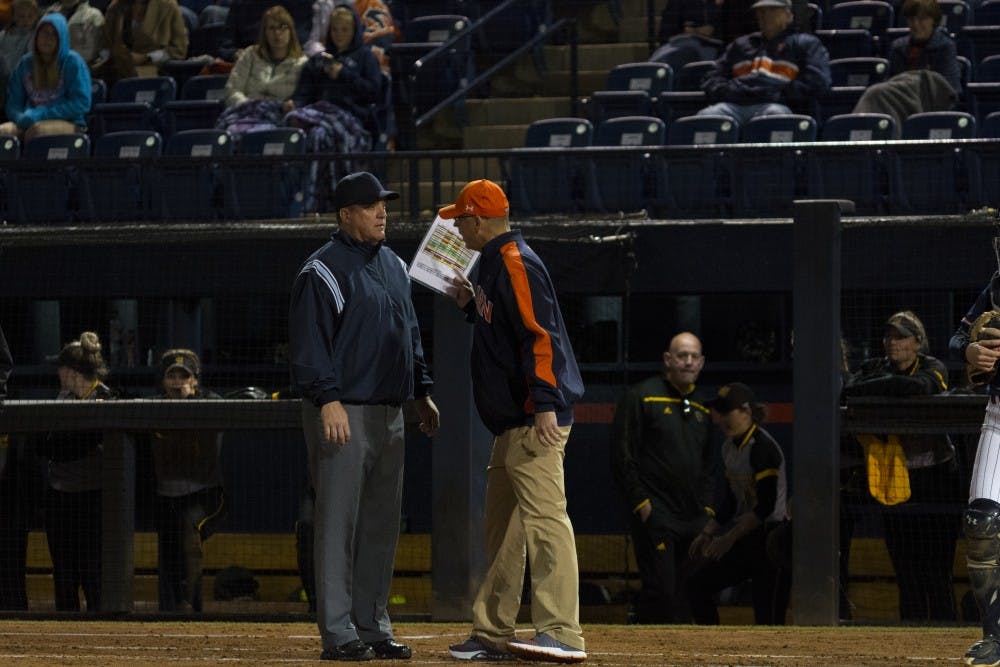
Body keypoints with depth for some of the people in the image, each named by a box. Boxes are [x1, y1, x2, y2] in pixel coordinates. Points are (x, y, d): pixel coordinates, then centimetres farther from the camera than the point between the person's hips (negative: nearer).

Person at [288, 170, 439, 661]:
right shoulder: (323, 271, -8)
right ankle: (338, 633, -7)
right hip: (343, 412, -8)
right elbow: (309, 342, -15)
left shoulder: (393, 266, 17)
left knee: (381, 523, 10)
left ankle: (372, 626, 17)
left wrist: (421, 392, 20)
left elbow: (410, 335, 25)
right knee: (339, 521, -7)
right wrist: (328, 400, -23)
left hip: (389, 412, 8)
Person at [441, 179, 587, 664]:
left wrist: (545, 404, -27)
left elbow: (540, 334, -21)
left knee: (544, 516, -17)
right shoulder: (495, 264, 19)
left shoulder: (514, 263, -12)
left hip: (534, 420, -11)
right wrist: (471, 305, 18)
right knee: (502, 525, 14)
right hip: (512, 422, 11)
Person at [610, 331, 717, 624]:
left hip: (695, 517, 7)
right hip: (655, 514, -7)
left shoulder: (701, 407, 18)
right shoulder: (641, 397, -2)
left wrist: (707, 507, 13)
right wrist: (641, 503, -12)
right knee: (661, 590, -15)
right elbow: (623, 457, -6)